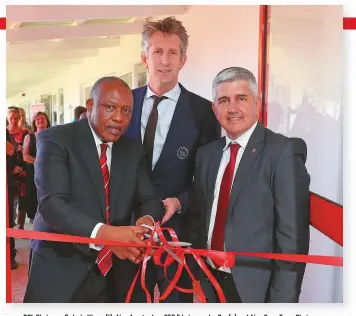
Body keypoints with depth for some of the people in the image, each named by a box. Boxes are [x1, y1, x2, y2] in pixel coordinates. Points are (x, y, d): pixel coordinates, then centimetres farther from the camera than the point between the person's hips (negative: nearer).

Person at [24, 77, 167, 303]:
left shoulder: (133, 150, 6)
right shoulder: (55, 139, -10)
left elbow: (150, 199, 2)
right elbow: (52, 203, -21)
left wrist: (147, 220, -21)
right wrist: (104, 233, -35)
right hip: (60, 270, -4)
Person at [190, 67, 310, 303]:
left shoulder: (284, 151, -14)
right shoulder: (207, 154, 5)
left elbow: (292, 236, -16)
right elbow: (200, 219, 9)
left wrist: (282, 300, -16)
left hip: (254, 286, -5)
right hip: (208, 283, 5)